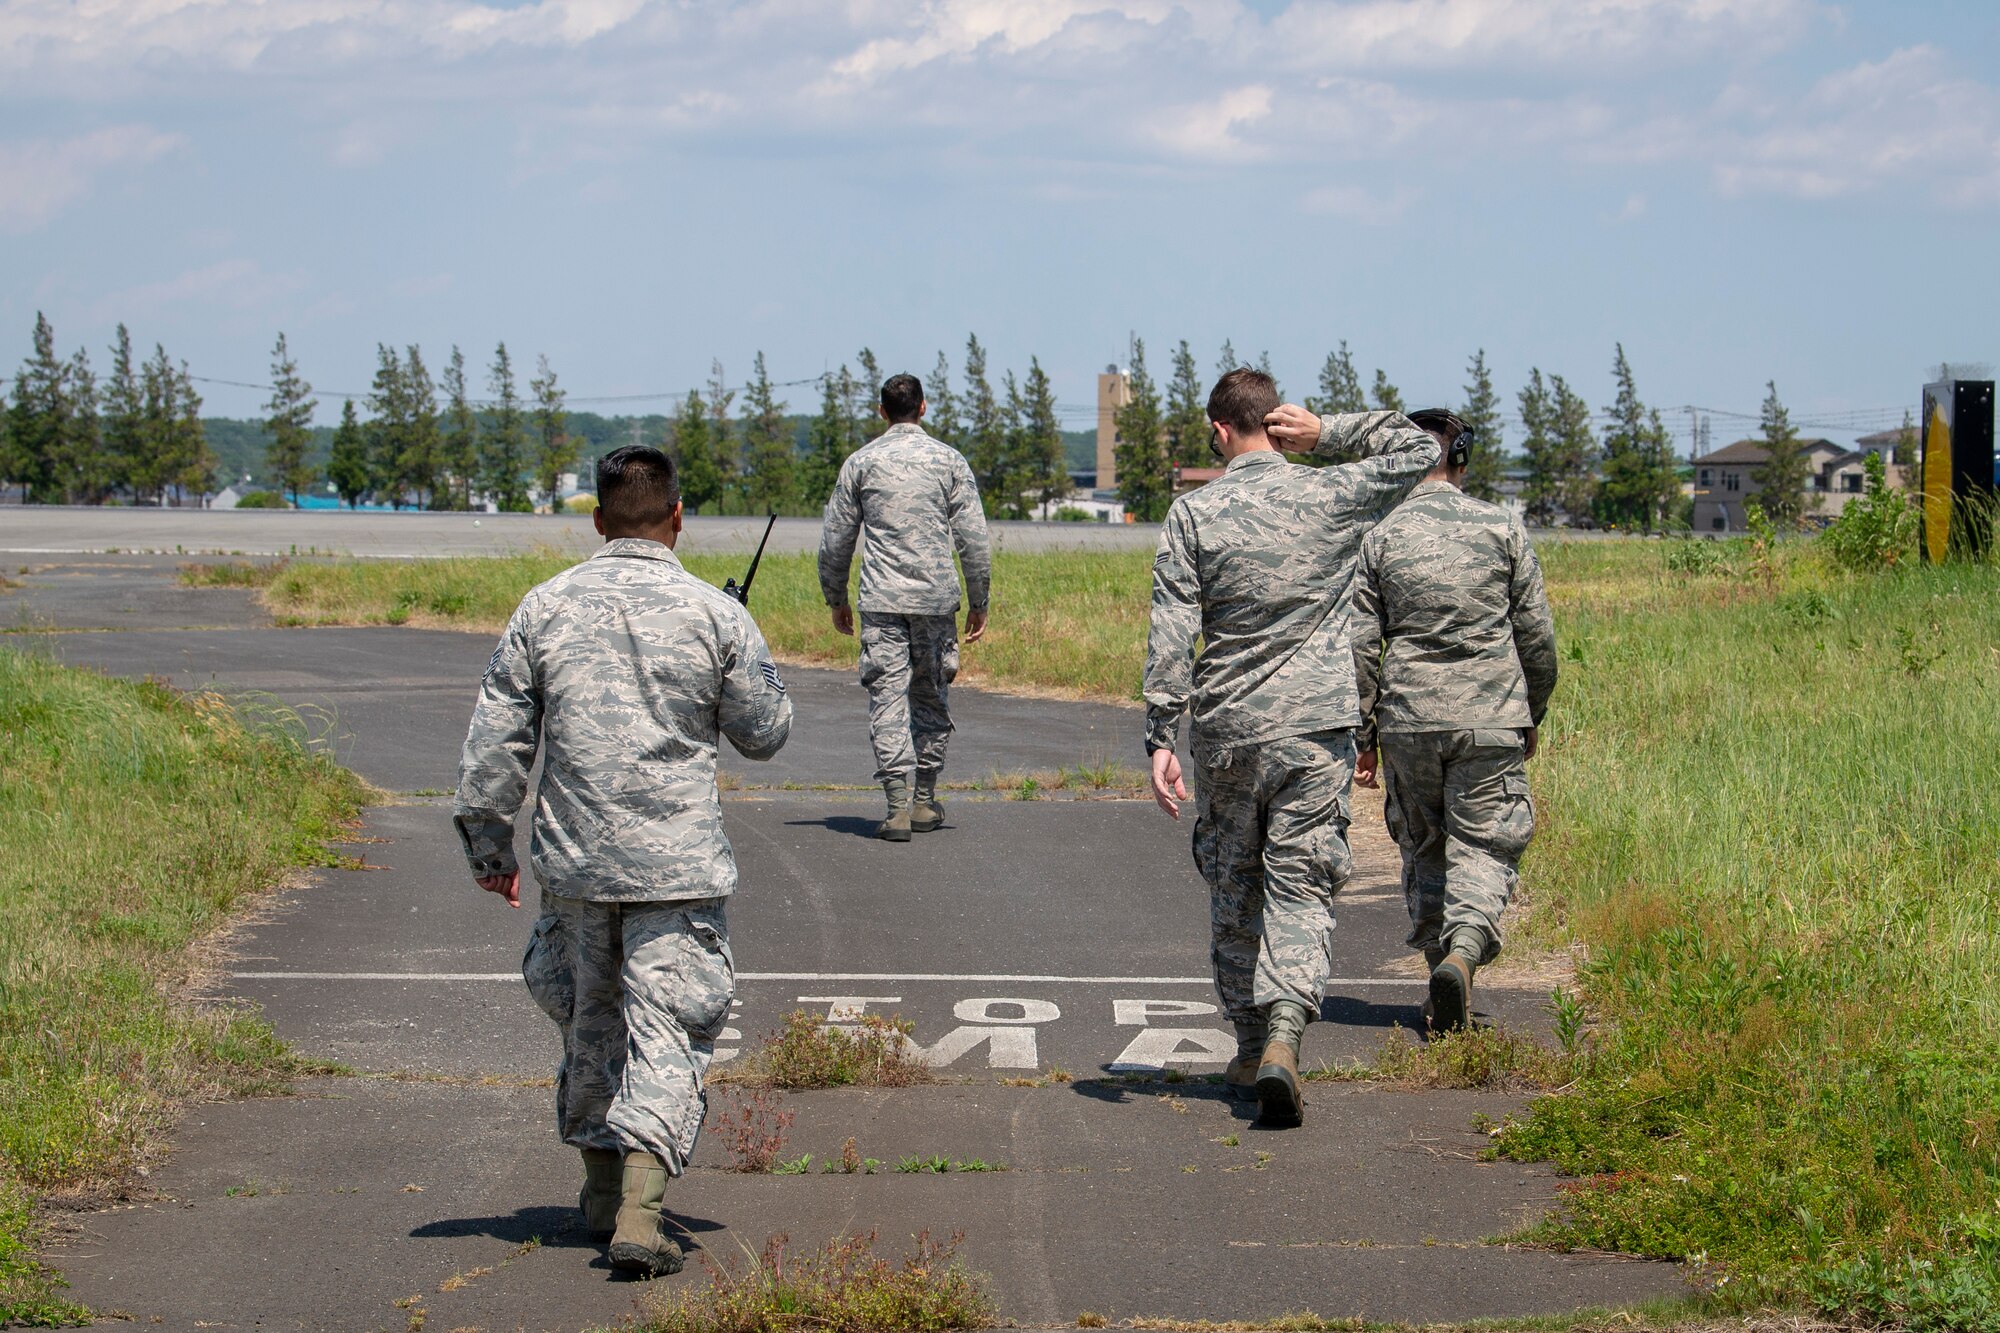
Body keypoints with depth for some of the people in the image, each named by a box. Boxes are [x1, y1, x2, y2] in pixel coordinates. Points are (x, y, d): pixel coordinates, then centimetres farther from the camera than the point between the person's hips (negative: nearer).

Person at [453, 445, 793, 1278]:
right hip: (678, 864, -3)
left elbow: (496, 738, 2)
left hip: (574, 859, 3)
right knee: (667, 1031, -2)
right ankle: (639, 1206, -17)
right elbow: (765, 733, 3)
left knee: (590, 1015, 20)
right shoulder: (714, 615, -6)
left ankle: (601, 1185, 33)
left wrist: (488, 842, 12)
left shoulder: (547, 608, 0)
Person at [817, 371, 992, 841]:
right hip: (936, 597, 1)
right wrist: (978, 602, 9)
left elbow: (835, 539, 7)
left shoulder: (861, 462, 4)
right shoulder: (948, 460, 3)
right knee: (932, 698, 13)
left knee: (888, 699, -2)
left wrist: (836, 599, 19)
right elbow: (973, 538, 1)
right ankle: (925, 801, 19)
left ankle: (898, 805, -10)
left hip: (881, 600, -1)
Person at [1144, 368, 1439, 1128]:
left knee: (1233, 887, 16)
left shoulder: (1194, 514, -3)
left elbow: (1172, 636, -7)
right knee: (1302, 888, -1)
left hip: (1225, 731, 0)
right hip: (1316, 728, 0)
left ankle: (1252, 1047, 23)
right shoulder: (1333, 497, -1)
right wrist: (1327, 434, 6)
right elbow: (1416, 449, 16)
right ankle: (1283, 1037, -22)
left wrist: (1159, 741, -6)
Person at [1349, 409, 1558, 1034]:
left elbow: (1359, 645, 0)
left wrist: (1362, 735, 7)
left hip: (1407, 720, 1)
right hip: (1490, 722, -1)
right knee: (1482, 852, 2)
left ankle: (1446, 1001, 16)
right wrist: (1533, 716, 18)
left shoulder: (1379, 536, 1)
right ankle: (1463, 951, -25)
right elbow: (1536, 635, 5)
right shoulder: (1502, 528, 2)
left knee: (1424, 853, 15)